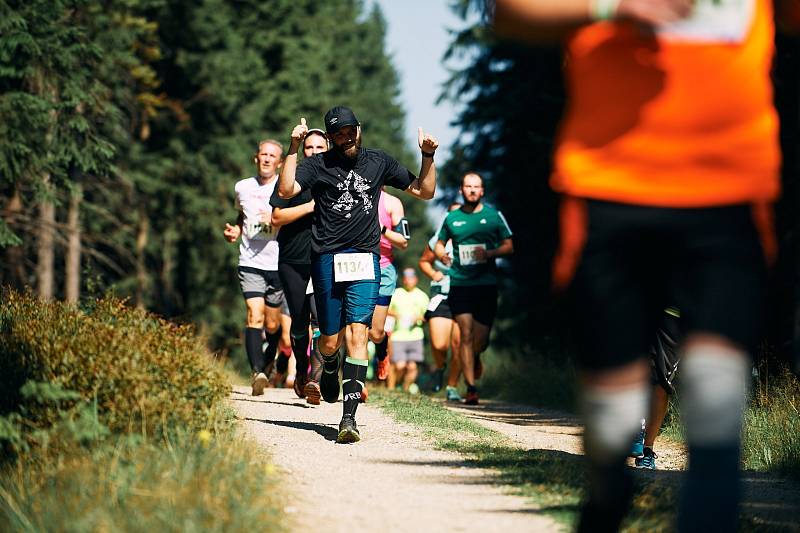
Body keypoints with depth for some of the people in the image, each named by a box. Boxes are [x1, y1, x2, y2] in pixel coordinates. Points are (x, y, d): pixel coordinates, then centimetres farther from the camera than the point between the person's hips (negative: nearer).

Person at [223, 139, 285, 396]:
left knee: (273, 325, 8)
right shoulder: (243, 187, 10)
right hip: (250, 262, 1)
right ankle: (257, 372, -29)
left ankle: (267, 359, 39)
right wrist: (235, 231, 8)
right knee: (255, 316, -19)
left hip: (279, 264, -1)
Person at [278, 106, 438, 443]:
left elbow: (424, 191, 17)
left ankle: (349, 418, -17)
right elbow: (286, 190, -15)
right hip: (327, 260, -1)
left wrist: (428, 156, 3)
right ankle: (330, 368, 44)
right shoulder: (318, 165, 2)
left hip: (365, 259, 1)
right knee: (330, 340, 4)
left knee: (356, 333, -14)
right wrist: (294, 147, -20)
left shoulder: (379, 162, 12)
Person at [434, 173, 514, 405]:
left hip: (487, 283, 0)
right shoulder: (452, 218, 9)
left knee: (481, 339, 2)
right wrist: (442, 255, -3)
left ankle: (474, 358, 39)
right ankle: (471, 388, -8)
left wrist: (490, 253, -12)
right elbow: (439, 244, 21)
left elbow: (509, 246, 6)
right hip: (459, 283, 0)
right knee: (466, 334, -11)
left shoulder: (494, 215, 6)